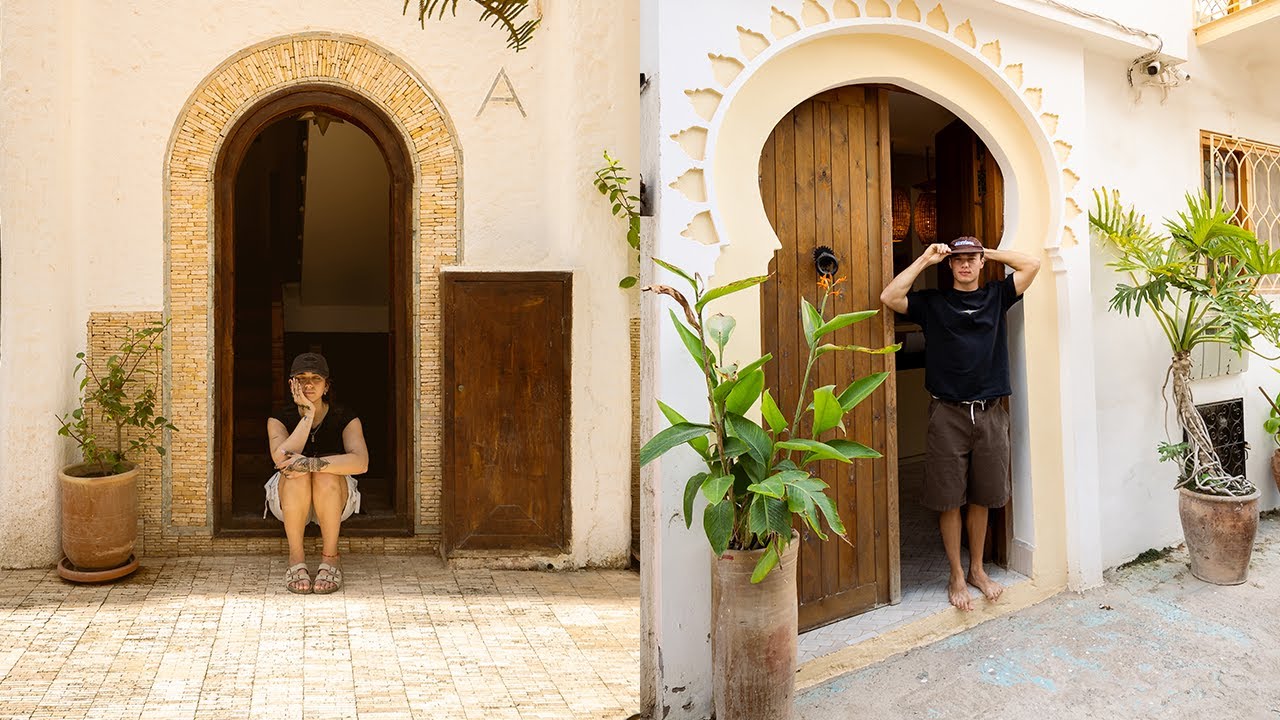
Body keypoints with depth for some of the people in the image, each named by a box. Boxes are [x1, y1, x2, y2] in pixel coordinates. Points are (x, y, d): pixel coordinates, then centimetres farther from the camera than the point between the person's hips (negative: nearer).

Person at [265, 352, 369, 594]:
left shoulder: (345, 418, -12)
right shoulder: (279, 419, -8)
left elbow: (361, 462, -30)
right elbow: (281, 459, -30)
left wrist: (314, 463, -43)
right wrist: (308, 414, -31)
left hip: (334, 500, -1)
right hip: (289, 501, 1)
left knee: (327, 474, -34)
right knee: (295, 473, -33)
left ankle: (330, 557, -21)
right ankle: (296, 557, -20)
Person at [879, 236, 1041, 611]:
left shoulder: (996, 296, 10)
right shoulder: (933, 302, 4)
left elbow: (1032, 265, 2)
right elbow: (889, 297, -11)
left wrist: (990, 252, 6)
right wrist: (925, 259, -6)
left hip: (990, 413, 2)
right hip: (948, 414, -2)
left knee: (982, 497, 12)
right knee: (949, 500, 3)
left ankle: (977, 569, 26)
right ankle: (957, 576, 16)